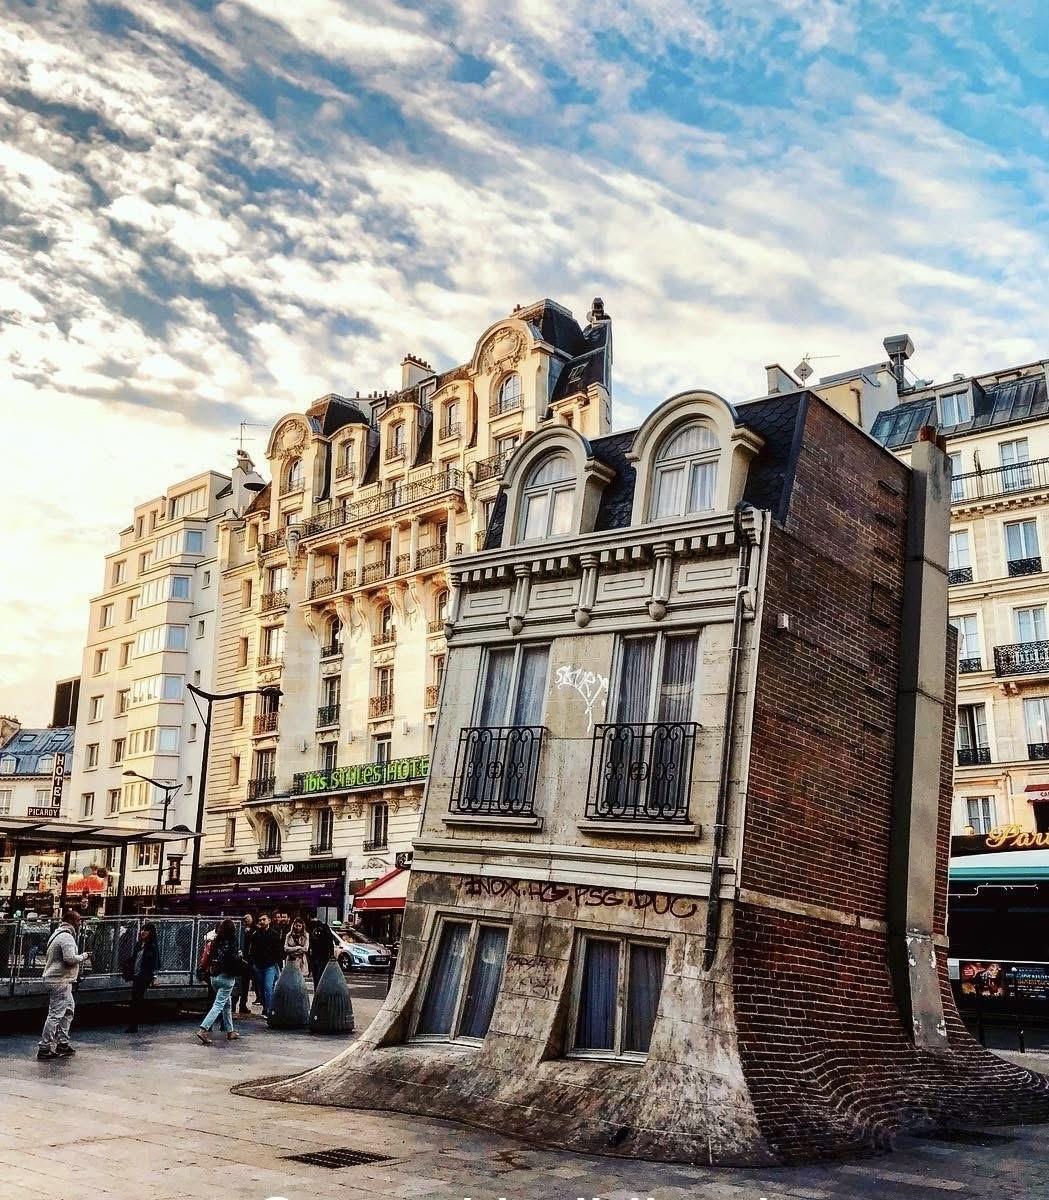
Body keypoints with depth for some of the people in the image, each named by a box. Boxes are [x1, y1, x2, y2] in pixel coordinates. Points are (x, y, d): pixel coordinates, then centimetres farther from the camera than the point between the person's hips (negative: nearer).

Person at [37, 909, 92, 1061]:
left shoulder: (57, 934, 17)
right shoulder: (67, 937, -16)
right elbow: (70, 958, -25)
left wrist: (81, 961, 14)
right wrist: (84, 956, -8)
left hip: (54, 979, 11)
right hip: (60, 981, -11)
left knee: (69, 1010, 19)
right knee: (55, 1015, -7)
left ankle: (62, 1043, 23)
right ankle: (45, 1049, -5)